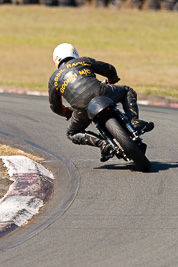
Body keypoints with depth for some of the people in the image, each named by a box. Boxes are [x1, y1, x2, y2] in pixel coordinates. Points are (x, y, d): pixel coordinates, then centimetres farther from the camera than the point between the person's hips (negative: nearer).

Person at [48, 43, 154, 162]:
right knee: (127, 91, 28)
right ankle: (134, 121, 4)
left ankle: (102, 143, 2)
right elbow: (110, 69, 29)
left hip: (82, 108, 0)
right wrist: (112, 81, 52)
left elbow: (55, 107, 31)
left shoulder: (53, 79, 25)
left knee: (72, 134, 26)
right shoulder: (83, 61, 25)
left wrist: (69, 113, 50)